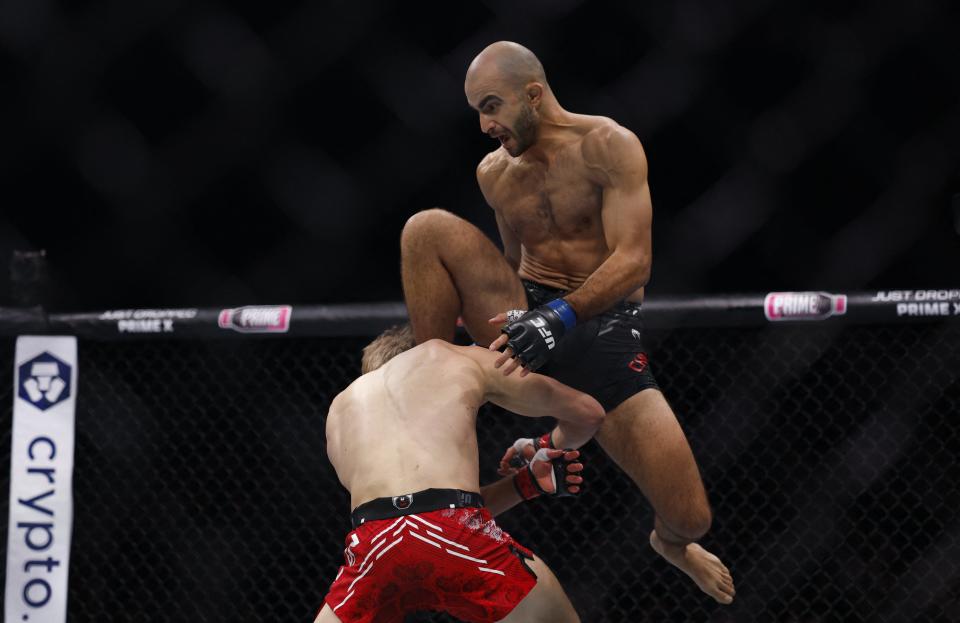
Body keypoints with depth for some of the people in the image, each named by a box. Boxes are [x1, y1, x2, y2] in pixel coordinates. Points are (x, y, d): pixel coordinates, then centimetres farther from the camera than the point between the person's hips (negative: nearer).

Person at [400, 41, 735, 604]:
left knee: (690, 518, -13)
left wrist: (560, 317, -32)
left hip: (603, 328, -4)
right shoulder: (493, 172, 8)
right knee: (428, 228, -19)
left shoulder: (608, 147, -10)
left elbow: (634, 262, -19)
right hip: (527, 317, 4)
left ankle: (671, 541, 29)